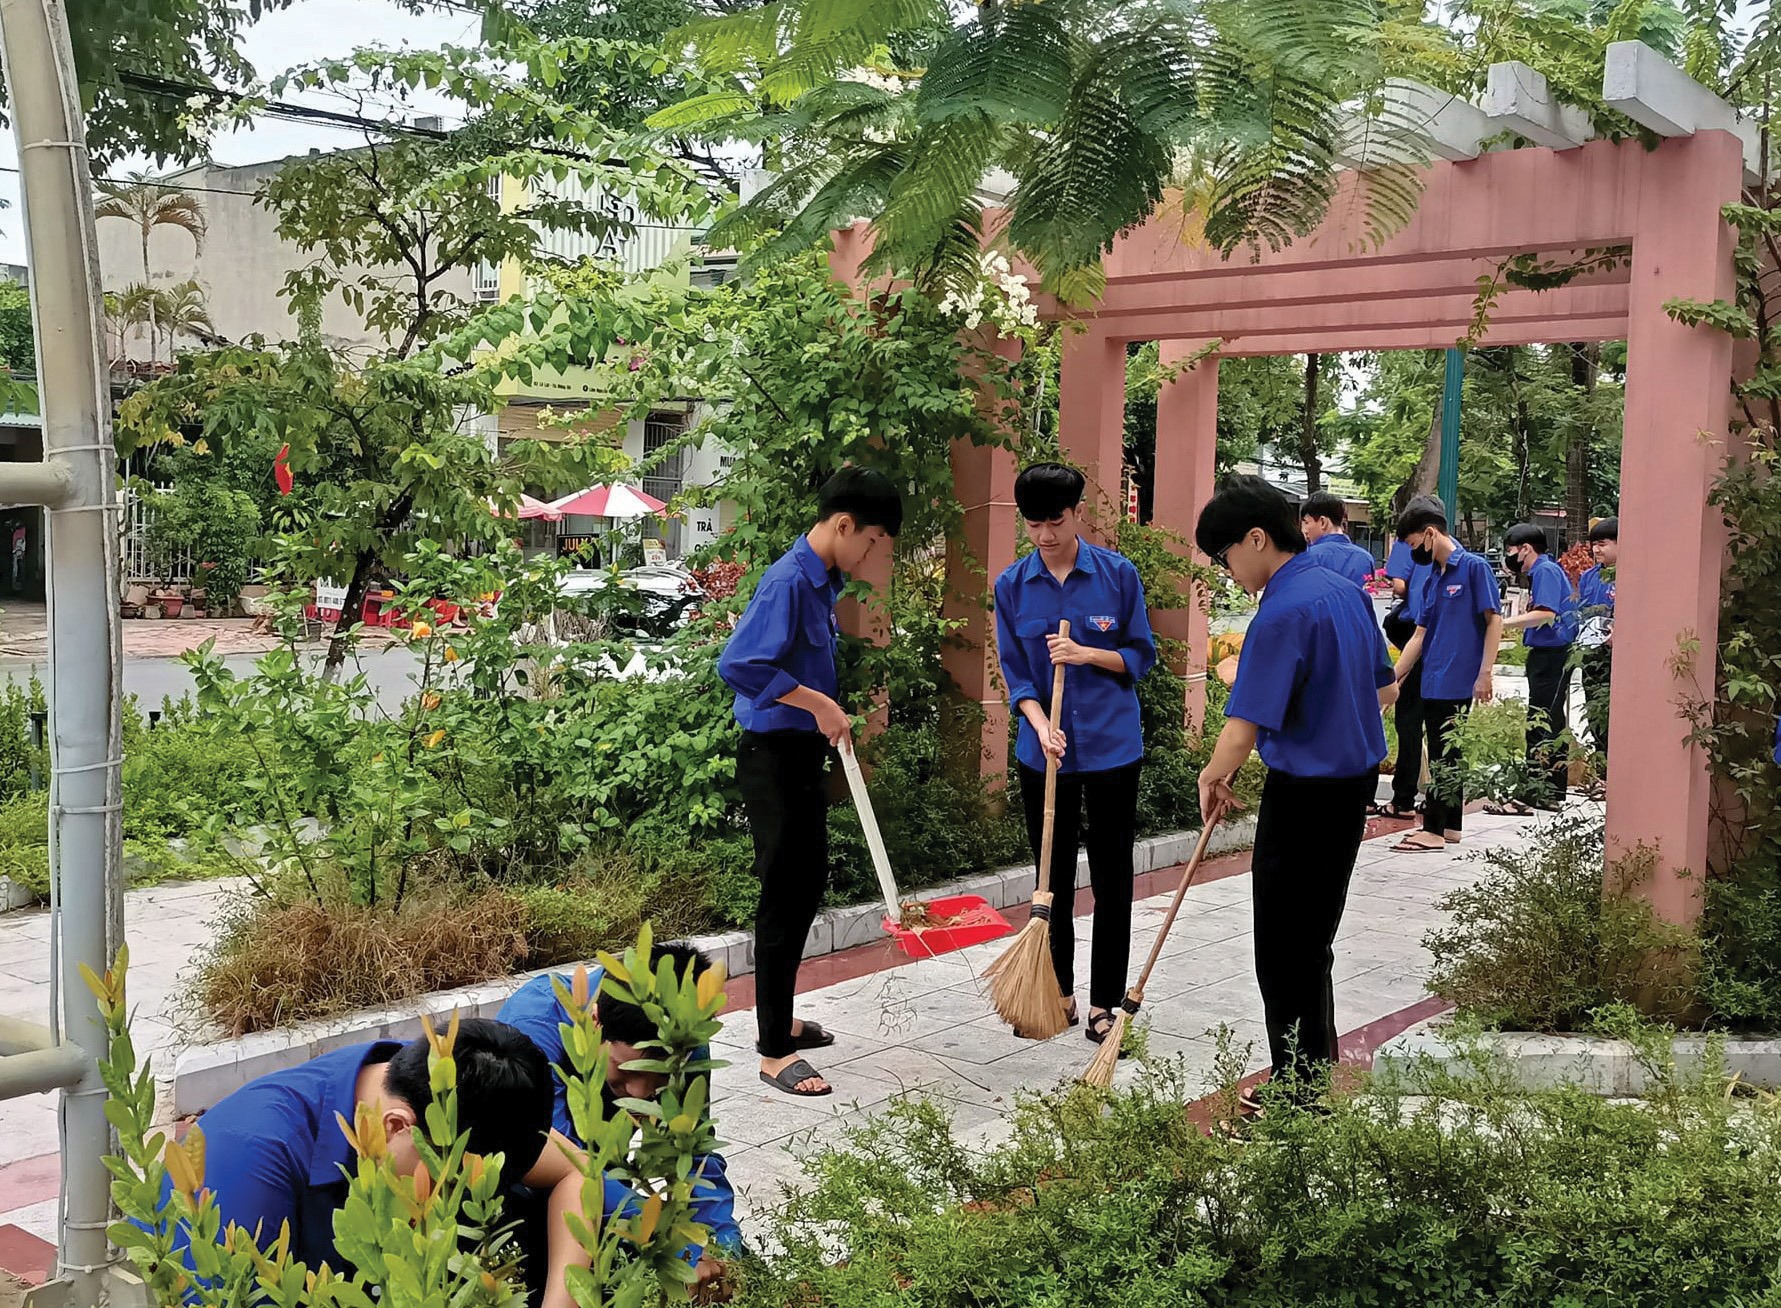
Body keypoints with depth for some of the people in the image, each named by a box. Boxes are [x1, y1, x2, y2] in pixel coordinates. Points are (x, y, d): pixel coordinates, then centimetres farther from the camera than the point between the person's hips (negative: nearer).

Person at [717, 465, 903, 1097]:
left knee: (808, 886, 18)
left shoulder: (824, 580, 10)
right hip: (773, 757, -10)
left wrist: (832, 715, 18)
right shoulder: (789, 581, -20)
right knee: (783, 897, -4)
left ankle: (780, 1018, 33)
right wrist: (817, 703, -26)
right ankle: (774, 1052, 5)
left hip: (806, 755, 10)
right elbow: (737, 665, -30)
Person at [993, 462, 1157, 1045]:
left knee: (1111, 880, 5)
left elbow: (1141, 656, 0)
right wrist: (1040, 725, -17)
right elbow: (1014, 672, 0)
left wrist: (1088, 654, -18)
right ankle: (1059, 993, 25)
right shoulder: (1012, 585, -2)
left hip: (1112, 749, -1)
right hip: (1044, 751, 2)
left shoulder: (1118, 574, -6)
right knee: (1052, 879, 11)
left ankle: (1104, 1002, 17)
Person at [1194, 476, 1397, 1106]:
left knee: (1287, 956, 2)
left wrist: (1212, 776, -6)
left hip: (1304, 794, -9)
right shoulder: (1346, 591, 6)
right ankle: (1317, 1062, 33)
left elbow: (1243, 729, -24)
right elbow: (1386, 689, 17)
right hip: (1356, 779, 9)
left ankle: (1299, 1097, 11)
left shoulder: (1283, 614, -22)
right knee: (1313, 941, 21)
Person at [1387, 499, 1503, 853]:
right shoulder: (1431, 580, 14)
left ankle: (1433, 830, -1)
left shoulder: (1474, 567, -8)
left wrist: (1484, 673, -15)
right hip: (1431, 682, 8)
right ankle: (1450, 827, 19)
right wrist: (1392, 680, 10)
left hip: (1457, 682, -8)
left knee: (1444, 757, -5)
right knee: (1446, 756, 12)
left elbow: (1494, 620, -10)